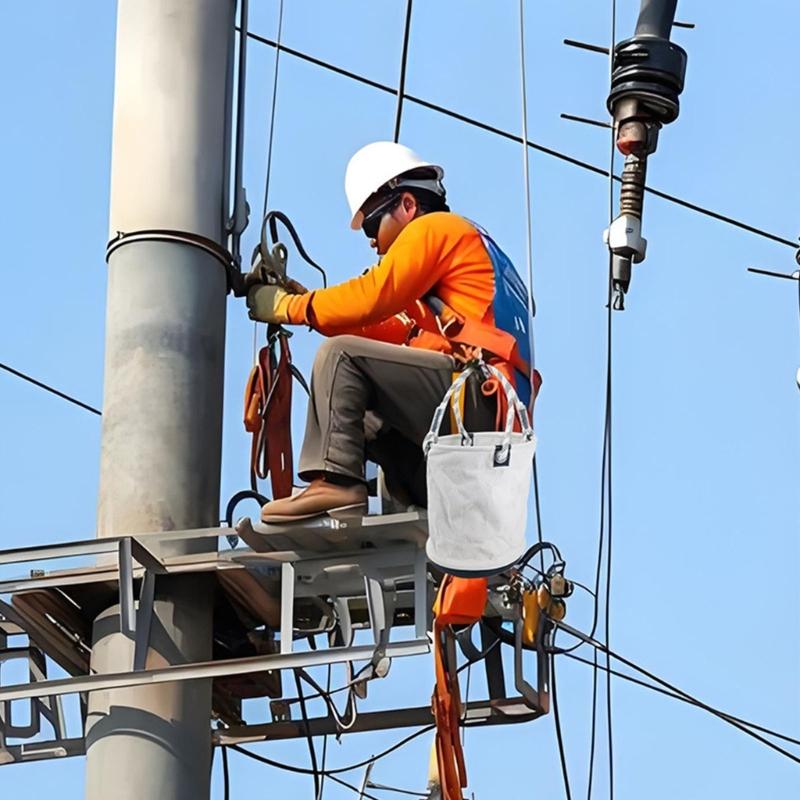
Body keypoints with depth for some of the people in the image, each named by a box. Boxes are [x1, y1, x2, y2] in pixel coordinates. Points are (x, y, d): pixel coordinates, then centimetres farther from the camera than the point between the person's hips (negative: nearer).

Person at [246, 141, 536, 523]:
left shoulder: (435, 229, 2)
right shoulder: (465, 243, 31)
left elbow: (372, 297, -9)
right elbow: (394, 331, 23)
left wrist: (287, 306, 2)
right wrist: (306, 299, 17)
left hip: (476, 394, -10)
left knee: (340, 355, -13)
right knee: (367, 419, 25)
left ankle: (335, 480, -28)